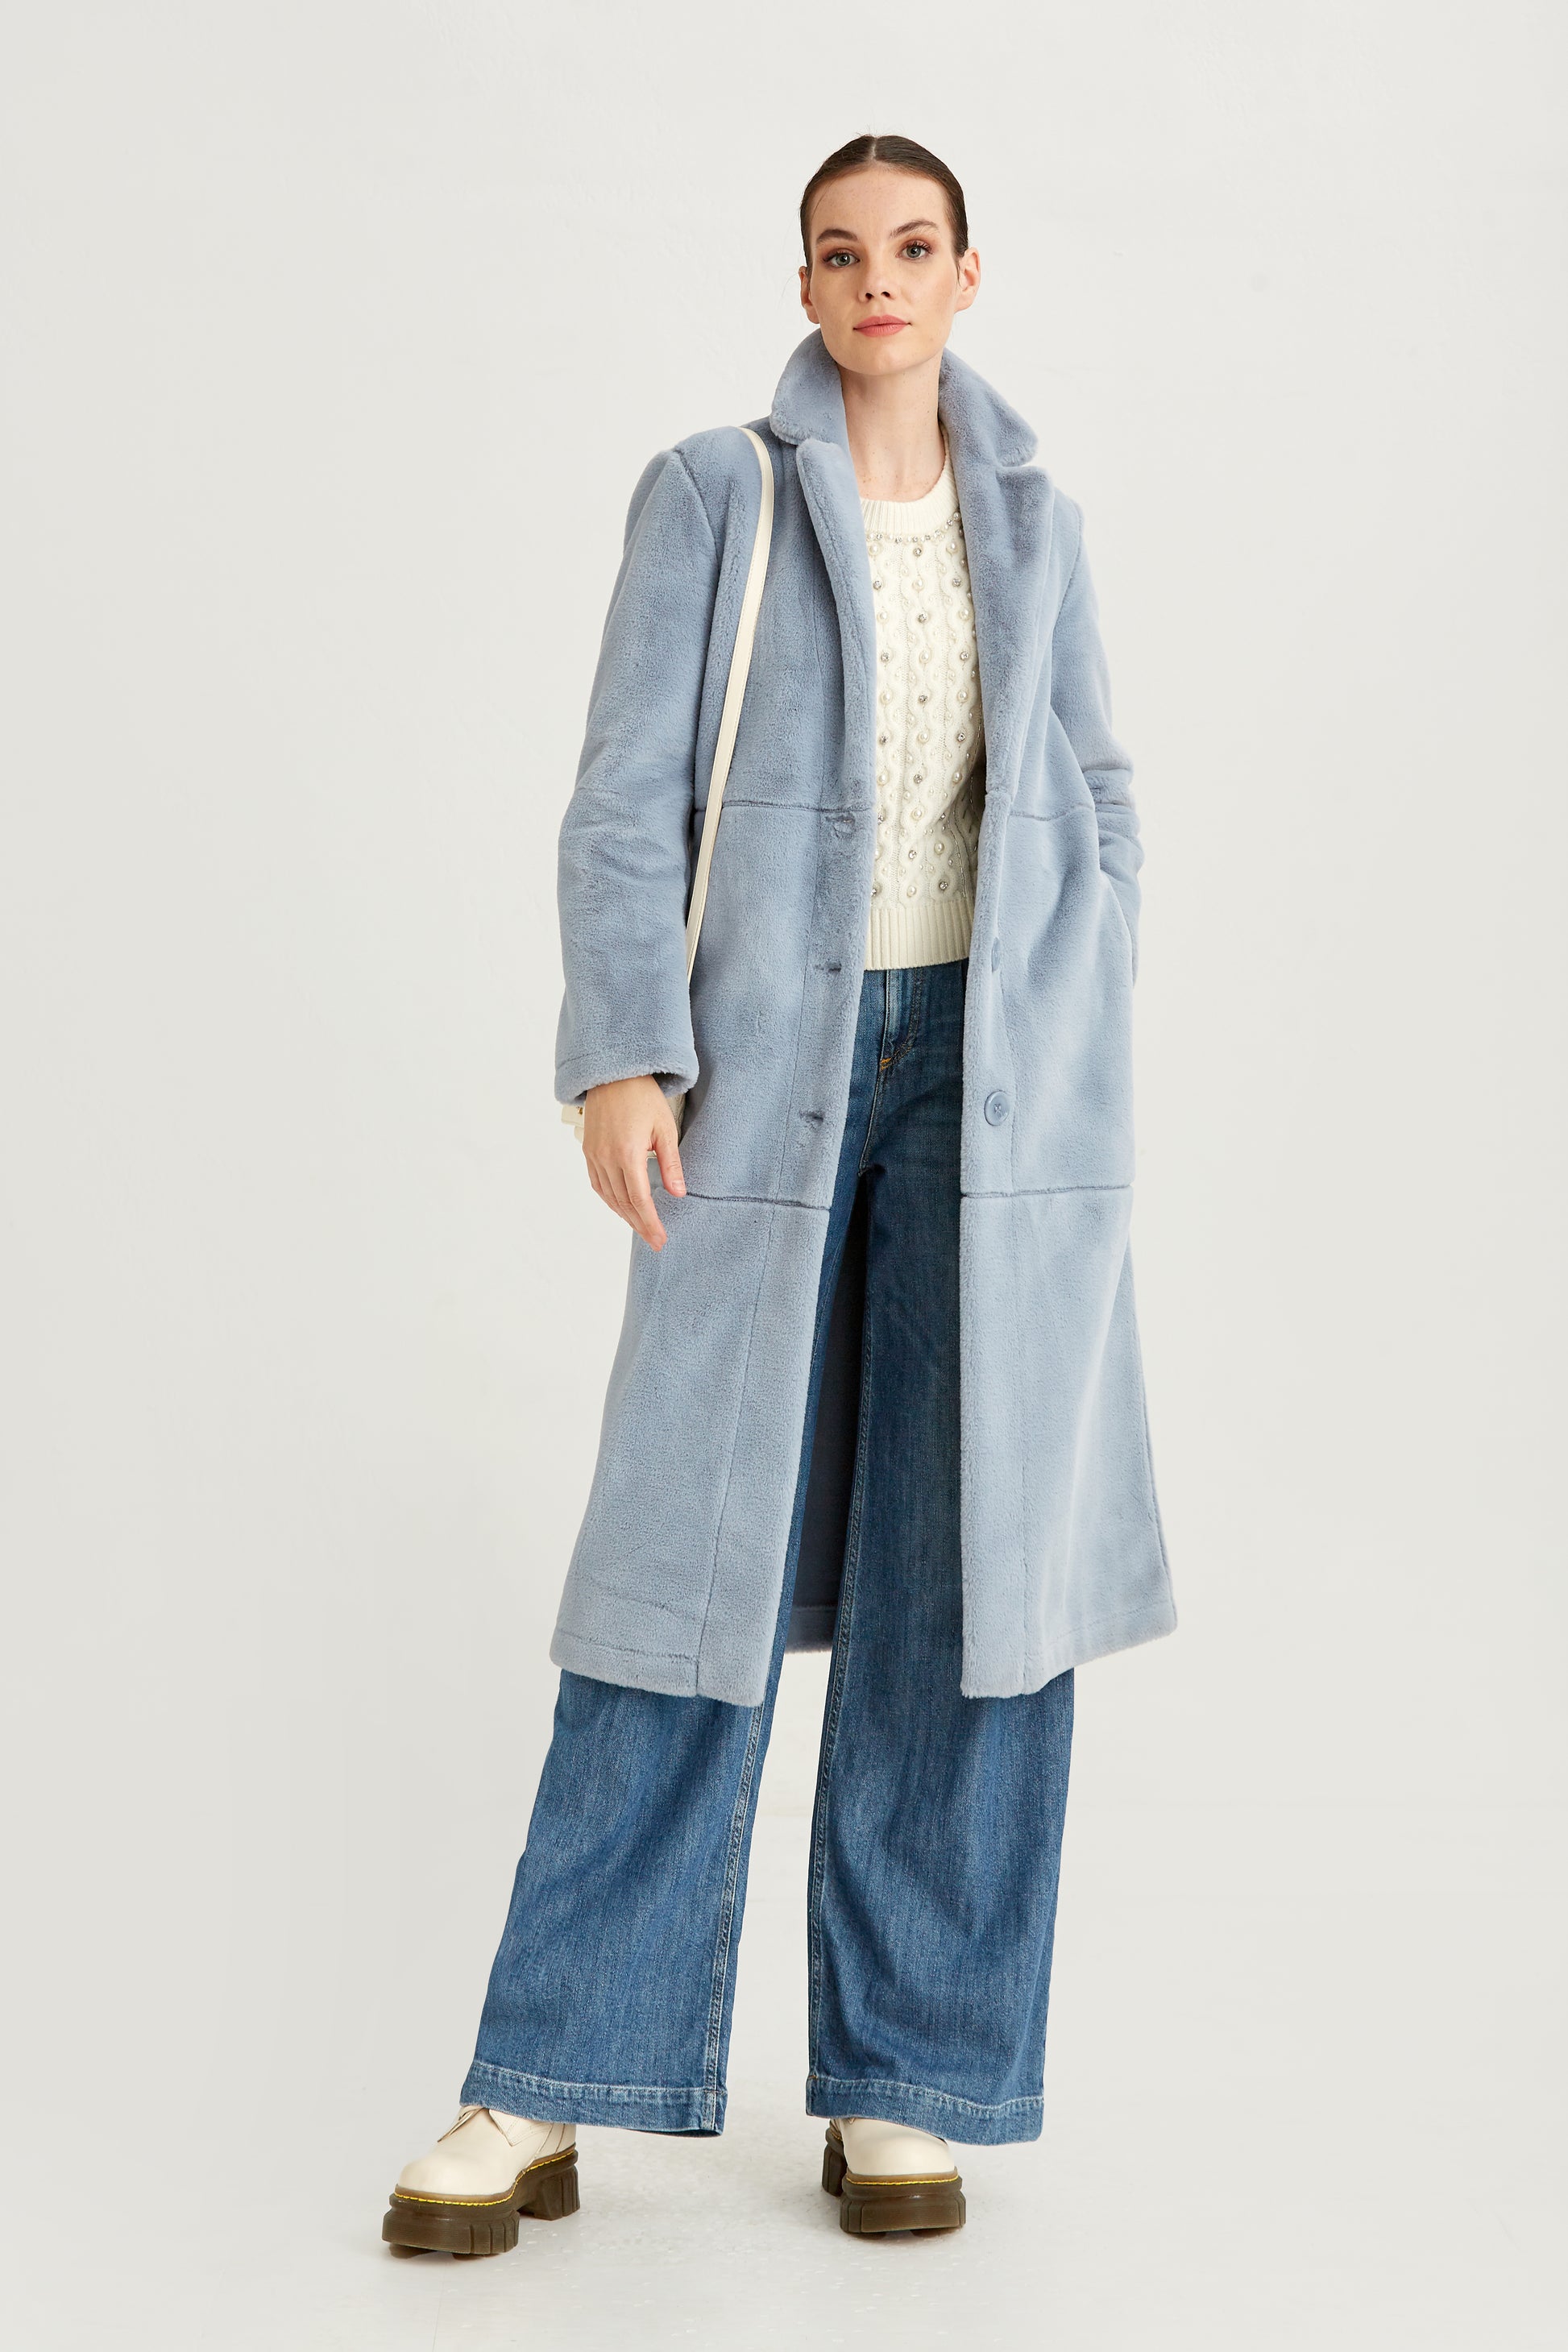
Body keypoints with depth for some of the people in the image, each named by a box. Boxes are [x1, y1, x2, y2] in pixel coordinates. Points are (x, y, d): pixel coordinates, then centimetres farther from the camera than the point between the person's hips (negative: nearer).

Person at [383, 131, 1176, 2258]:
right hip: (775, 1067, -2)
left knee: (974, 1562, -3)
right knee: (694, 1546, -4)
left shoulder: (1033, 518, 13)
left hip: (993, 1064, 2)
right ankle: (546, 2093, 4)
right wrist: (619, 1060, -13)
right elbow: (628, 799, -2)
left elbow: (1092, 800, 16)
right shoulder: (708, 494, 4)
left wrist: (1081, 1052, 5)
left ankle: (903, 2086, 8)